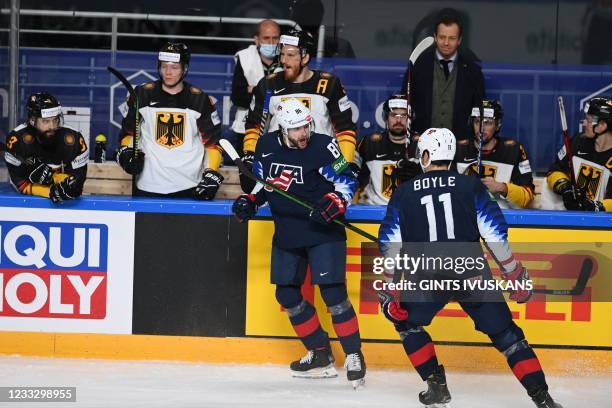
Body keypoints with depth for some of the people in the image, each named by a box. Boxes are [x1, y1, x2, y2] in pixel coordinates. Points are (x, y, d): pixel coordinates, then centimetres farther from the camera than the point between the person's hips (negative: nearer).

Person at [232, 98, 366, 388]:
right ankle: (320, 355, 21)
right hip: (287, 232, 6)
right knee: (287, 294, 8)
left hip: (322, 230, -6)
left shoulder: (322, 145, -14)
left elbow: (347, 180, -9)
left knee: (332, 292, -14)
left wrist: (333, 203, -25)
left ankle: (354, 356, -4)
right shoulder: (267, 146, 1)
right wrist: (250, 201, 0)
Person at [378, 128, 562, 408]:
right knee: (507, 335, 7)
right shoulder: (471, 186, 5)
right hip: (472, 276, 0)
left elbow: (390, 246, 7)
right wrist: (515, 275, 8)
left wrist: (389, 291, 15)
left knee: (407, 322, 28)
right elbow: (495, 235, 0)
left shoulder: (403, 193, 8)